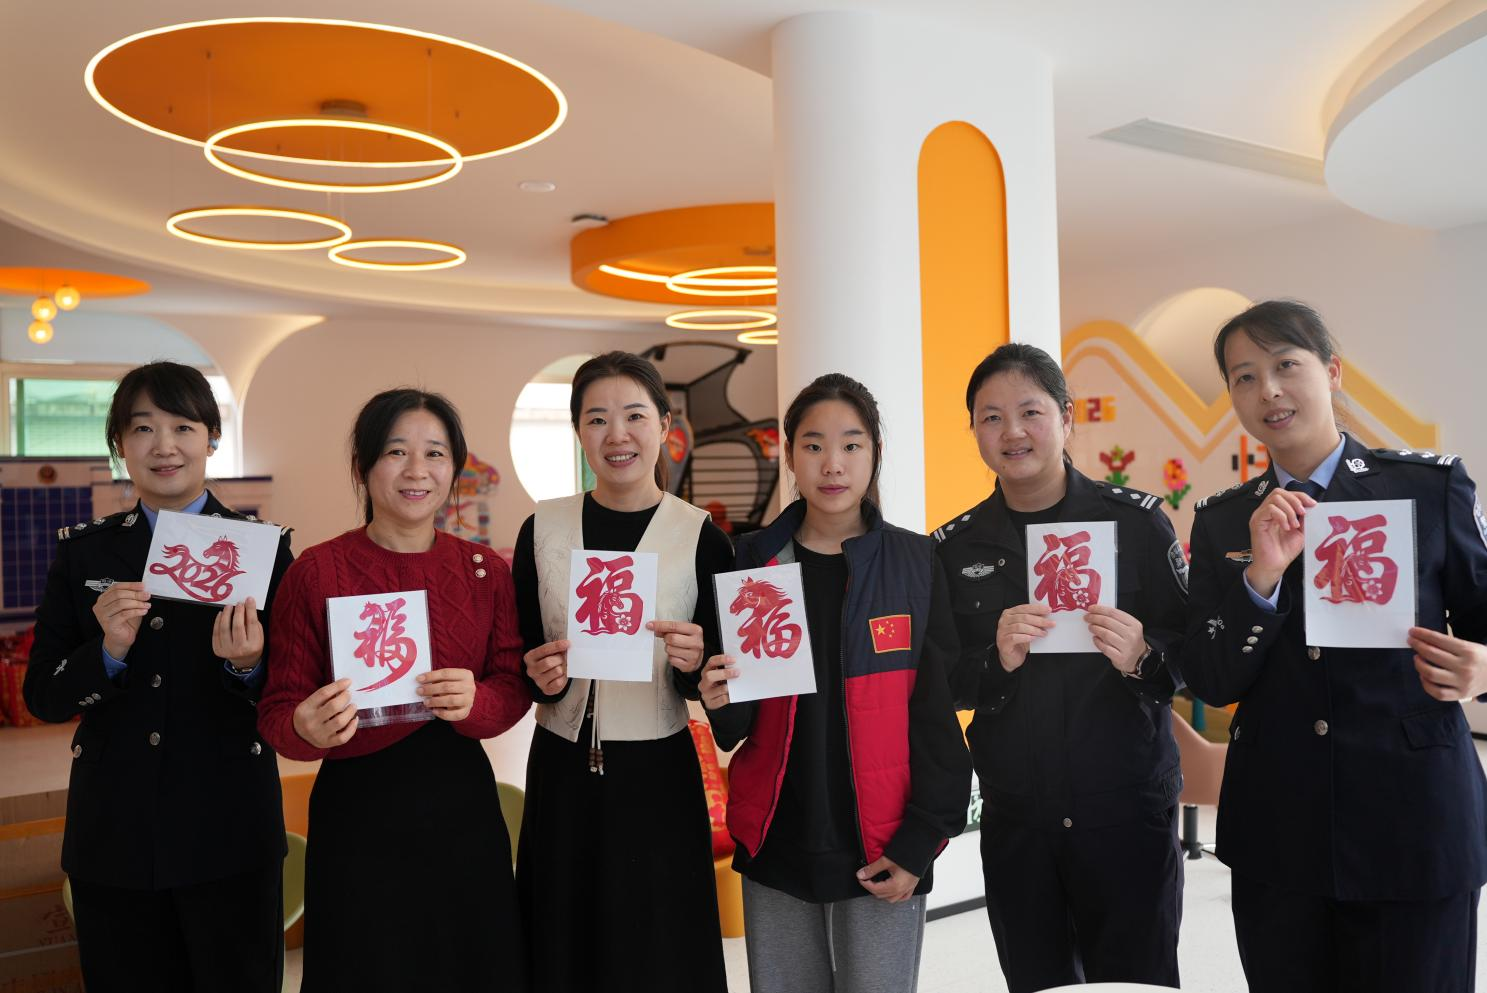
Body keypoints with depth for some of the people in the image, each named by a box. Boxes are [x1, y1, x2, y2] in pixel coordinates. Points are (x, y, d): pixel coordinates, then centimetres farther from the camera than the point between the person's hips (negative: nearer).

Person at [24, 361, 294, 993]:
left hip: (228, 828, -2)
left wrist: (248, 665, -24)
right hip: (114, 832, 2)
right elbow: (43, 698, 3)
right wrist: (108, 650, -16)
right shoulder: (83, 550, 5)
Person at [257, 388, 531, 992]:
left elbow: (516, 687, 2)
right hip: (357, 814, -3)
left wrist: (475, 702, -19)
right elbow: (276, 710, -5)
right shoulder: (315, 572, -9)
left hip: (464, 810, 3)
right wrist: (307, 729, -27)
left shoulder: (485, 570, 0)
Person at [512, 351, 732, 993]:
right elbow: (517, 660, 7)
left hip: (658, 778, -2)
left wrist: (692, 664, -23)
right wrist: (541, 678, -14)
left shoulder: (701, 537, -6)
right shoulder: (542, 529, 1)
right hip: (560, 774, 2)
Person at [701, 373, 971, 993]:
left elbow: (938, 715, -3)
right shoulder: (755, 561, 2)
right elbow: (738, 727, 6)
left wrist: (919, 843, -8)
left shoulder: (914, 562, -3)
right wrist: (722, 703, -15)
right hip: (776, 849, 2)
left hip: (881, 854, -1)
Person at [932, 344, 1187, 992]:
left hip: (1129, 812, -2)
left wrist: (1142, 658, -22)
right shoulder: (954, 548, 1)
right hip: (1014, 822, 2)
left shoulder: (1136, 520, -6)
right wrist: (995, 660, -16)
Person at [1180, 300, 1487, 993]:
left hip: (1415, 818, -2)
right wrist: (1260, 577, -16)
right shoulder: (1221, 521, 4)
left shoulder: (1431, 486, -2)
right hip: (1277, 831, 2)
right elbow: (1211, 686, -2)